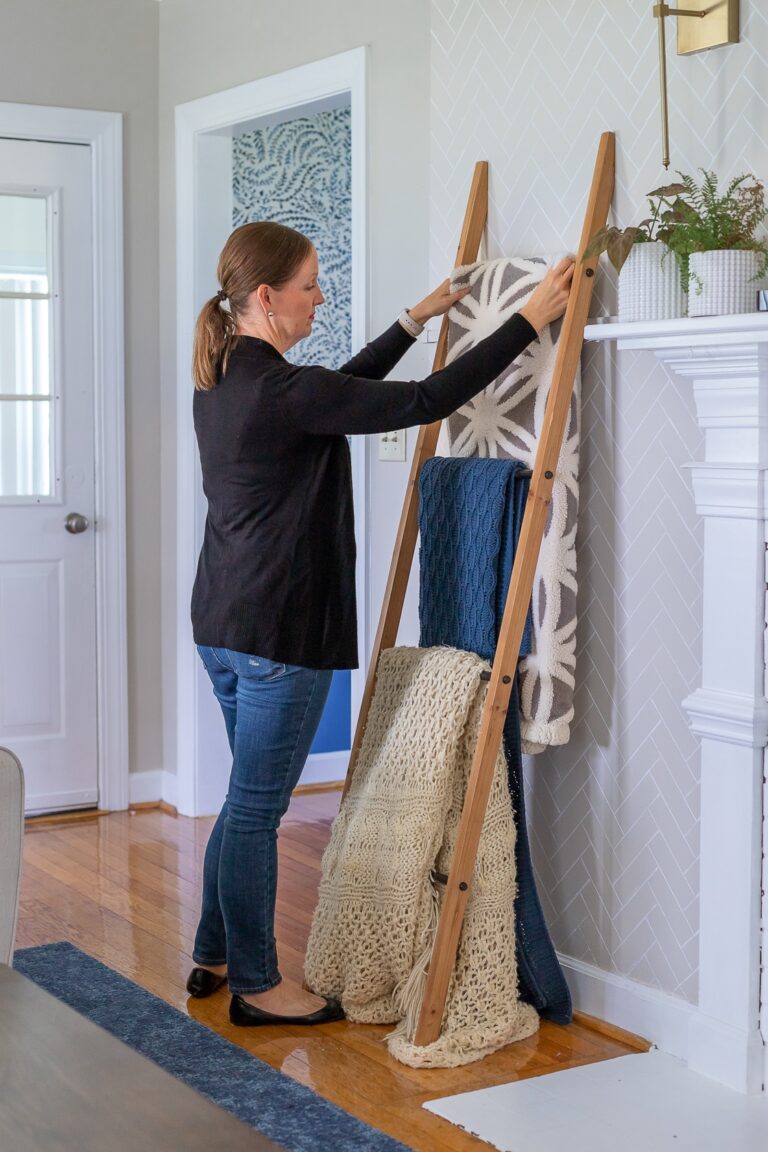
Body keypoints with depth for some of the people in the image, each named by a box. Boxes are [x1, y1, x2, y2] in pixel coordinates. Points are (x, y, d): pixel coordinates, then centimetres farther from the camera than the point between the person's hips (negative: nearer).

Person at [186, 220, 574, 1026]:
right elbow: (426, 401, -20)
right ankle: (256, 987, 14)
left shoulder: (220, 381, 9)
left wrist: (415, 321, 27)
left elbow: (345, 389, 24)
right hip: (279, 629, -10)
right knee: (256, 807, 1)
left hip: (223, 620, 10)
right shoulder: (283, 390, -20)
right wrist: (528, 321, -15)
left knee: (252, 797, 20)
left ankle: (213, 958, 30)